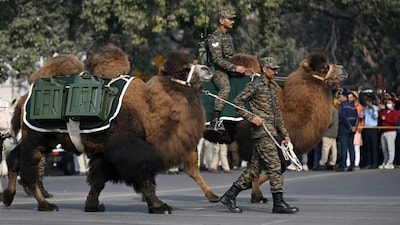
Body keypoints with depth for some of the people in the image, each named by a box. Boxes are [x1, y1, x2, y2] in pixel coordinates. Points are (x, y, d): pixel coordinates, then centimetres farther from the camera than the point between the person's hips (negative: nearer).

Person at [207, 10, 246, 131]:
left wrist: (240, 68, 14)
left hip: (229, 70, 10)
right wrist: (235, 68, -24)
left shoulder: (229, 37, 18)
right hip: (218, 71, -10)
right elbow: (218, 60, -21)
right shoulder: (214, 38, -12)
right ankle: (215, 121, -43)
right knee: (225, 87, -37)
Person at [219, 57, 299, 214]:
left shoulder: (273, 88, 21)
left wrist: (284, 134, 22)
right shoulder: (255, 86, -4)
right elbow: (237, 102, -6)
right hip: (262, 131, -8)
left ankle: (229, 196, 11)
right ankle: (279, 203, -10)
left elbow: (277, 114, 25)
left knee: (255, 167, 7)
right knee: (274, 166, -11)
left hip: (270, 133, 8)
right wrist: (251, 117, -17)